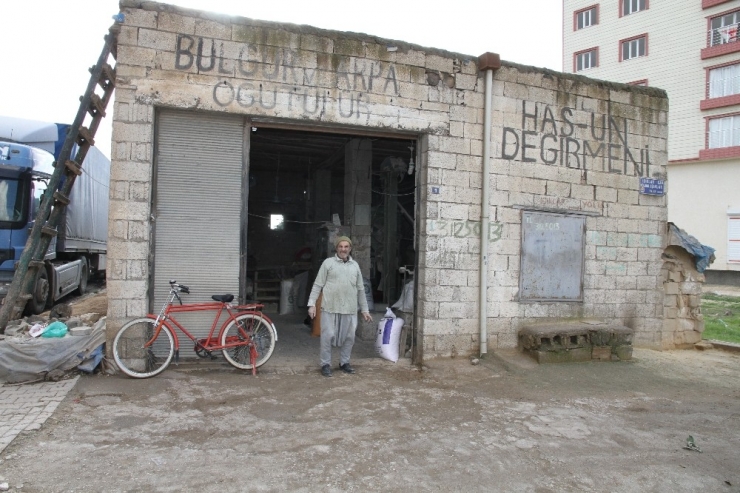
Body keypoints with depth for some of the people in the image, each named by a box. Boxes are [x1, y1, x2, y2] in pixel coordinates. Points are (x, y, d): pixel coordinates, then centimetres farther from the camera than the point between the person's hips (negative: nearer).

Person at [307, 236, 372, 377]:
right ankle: (326, 364, 12)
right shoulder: (328, 263, 1)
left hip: (350, 309, 4)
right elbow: (317, 285, 0)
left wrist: (364, 309, 16)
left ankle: (344, 362, 25)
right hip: (330, 308, -4)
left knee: (349, 337, 9)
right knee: (328, 336, -1)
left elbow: (360, 289, 17)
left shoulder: (355, 266, 13)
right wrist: (312, 303, -9)